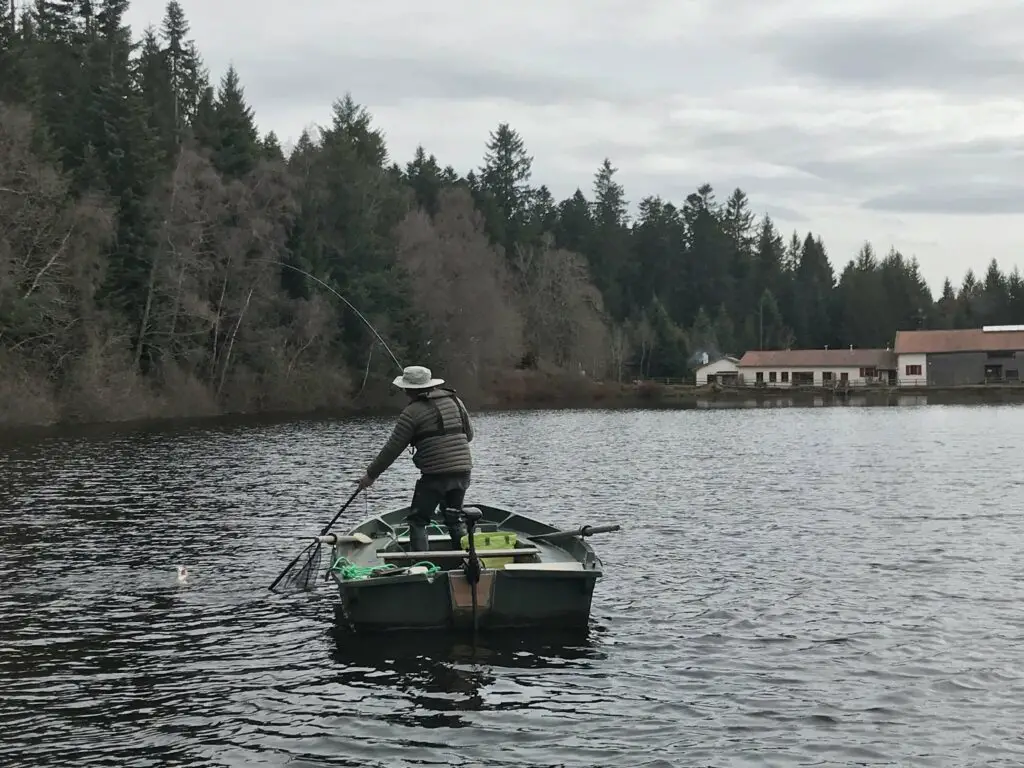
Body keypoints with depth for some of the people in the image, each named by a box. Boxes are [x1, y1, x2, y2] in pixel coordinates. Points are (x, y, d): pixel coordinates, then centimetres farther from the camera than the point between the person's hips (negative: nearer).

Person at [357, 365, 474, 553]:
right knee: (454, 519, 21)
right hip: (463, 471, 6)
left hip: (435, 474, -6)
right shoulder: (455, 400, 12)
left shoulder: (413, 412, -6)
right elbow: (469, 434, 20)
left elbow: (392, 449, -3)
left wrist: (371, 475, 5)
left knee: (417, 520, 4)